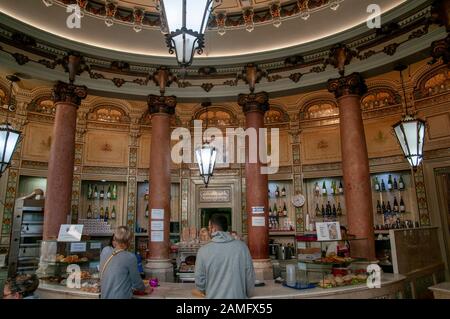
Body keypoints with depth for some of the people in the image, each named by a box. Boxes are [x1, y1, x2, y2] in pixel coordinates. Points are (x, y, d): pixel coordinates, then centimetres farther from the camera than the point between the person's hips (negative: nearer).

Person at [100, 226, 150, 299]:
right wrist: (145, 289, 12)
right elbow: (136, 281, -6)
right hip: (121, 296, -6)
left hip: (105, 296, 6)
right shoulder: (130, 257, -20)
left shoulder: (105, 251, -6)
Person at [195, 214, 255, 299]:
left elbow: (200, 282, -6)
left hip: (214, 296, -1)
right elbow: (250, 276, -5)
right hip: (238, 296, 1)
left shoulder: (203, 251, -13)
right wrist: (249, 294, 13)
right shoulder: (242, 246, -11)